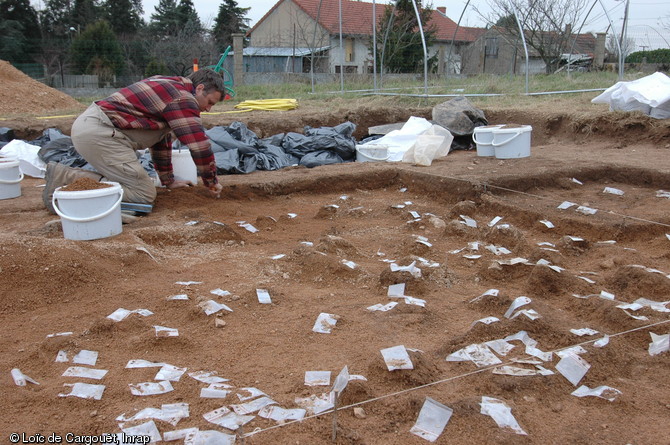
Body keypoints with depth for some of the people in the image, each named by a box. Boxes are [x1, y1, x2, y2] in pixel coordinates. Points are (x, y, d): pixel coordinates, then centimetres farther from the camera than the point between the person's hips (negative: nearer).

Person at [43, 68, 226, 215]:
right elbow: (199, 145, -11)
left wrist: (169, 180, 31)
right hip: (98, 133, -10)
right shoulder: (182, 98, -8)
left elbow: (161, 138, 28)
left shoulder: (169, 88, 23)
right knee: (144, 194, -12)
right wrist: (212, 183, 3)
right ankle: (66, 178, -16)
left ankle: (64, 175, 9)